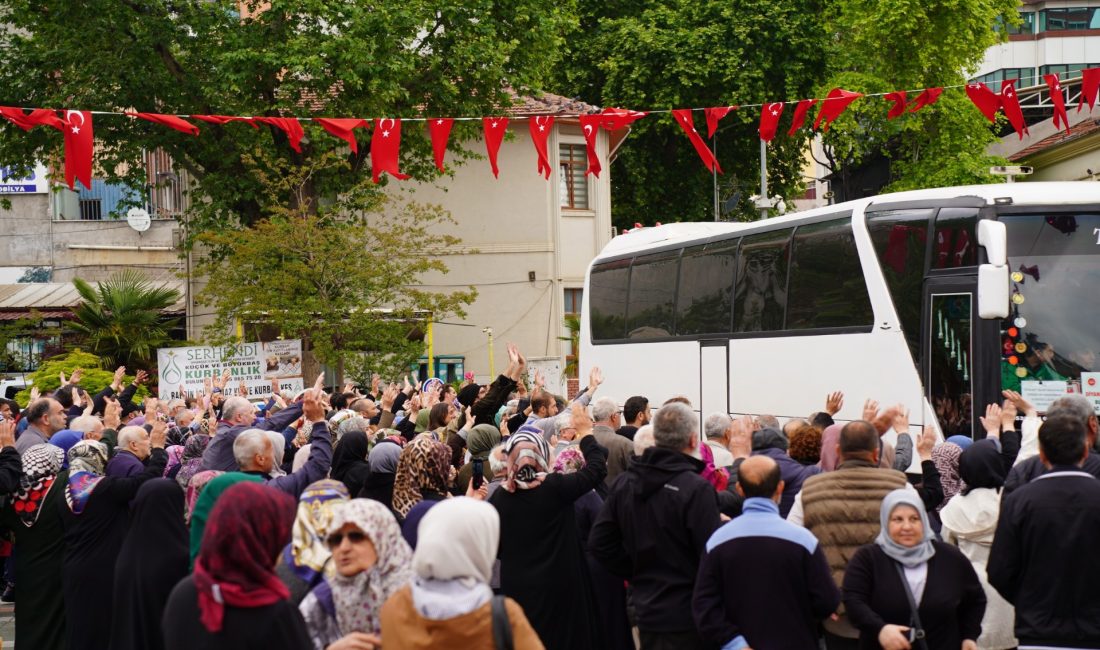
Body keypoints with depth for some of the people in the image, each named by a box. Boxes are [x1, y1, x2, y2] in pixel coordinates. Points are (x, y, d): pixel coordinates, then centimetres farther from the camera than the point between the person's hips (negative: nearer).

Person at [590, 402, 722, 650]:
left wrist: (637, 573, 9)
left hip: (647, 610, 6)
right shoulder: (697, 489, -18)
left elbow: (599, 542, 5)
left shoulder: (626, 482, 2)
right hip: (687, 618, -6)